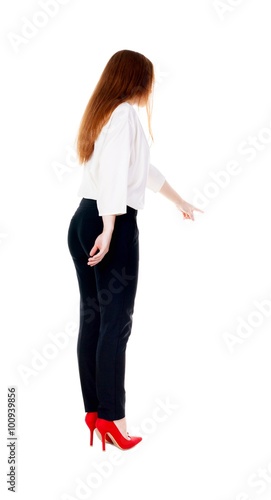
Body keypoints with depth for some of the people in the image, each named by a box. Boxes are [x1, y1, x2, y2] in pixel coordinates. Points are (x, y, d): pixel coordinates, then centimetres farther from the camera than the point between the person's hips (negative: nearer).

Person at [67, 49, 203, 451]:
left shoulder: (103, 113, 23)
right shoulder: (126, 113, -6)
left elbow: (144, 169, 34)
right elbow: (113, 170, -21)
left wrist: (179, 201, 43)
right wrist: (109, 229, -25)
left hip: (83, 220, 9)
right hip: (114, 225, -9)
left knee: (92, 320, 9)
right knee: (115, 323, -5)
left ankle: (94, 412, 16)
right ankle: (113, 420, 1)